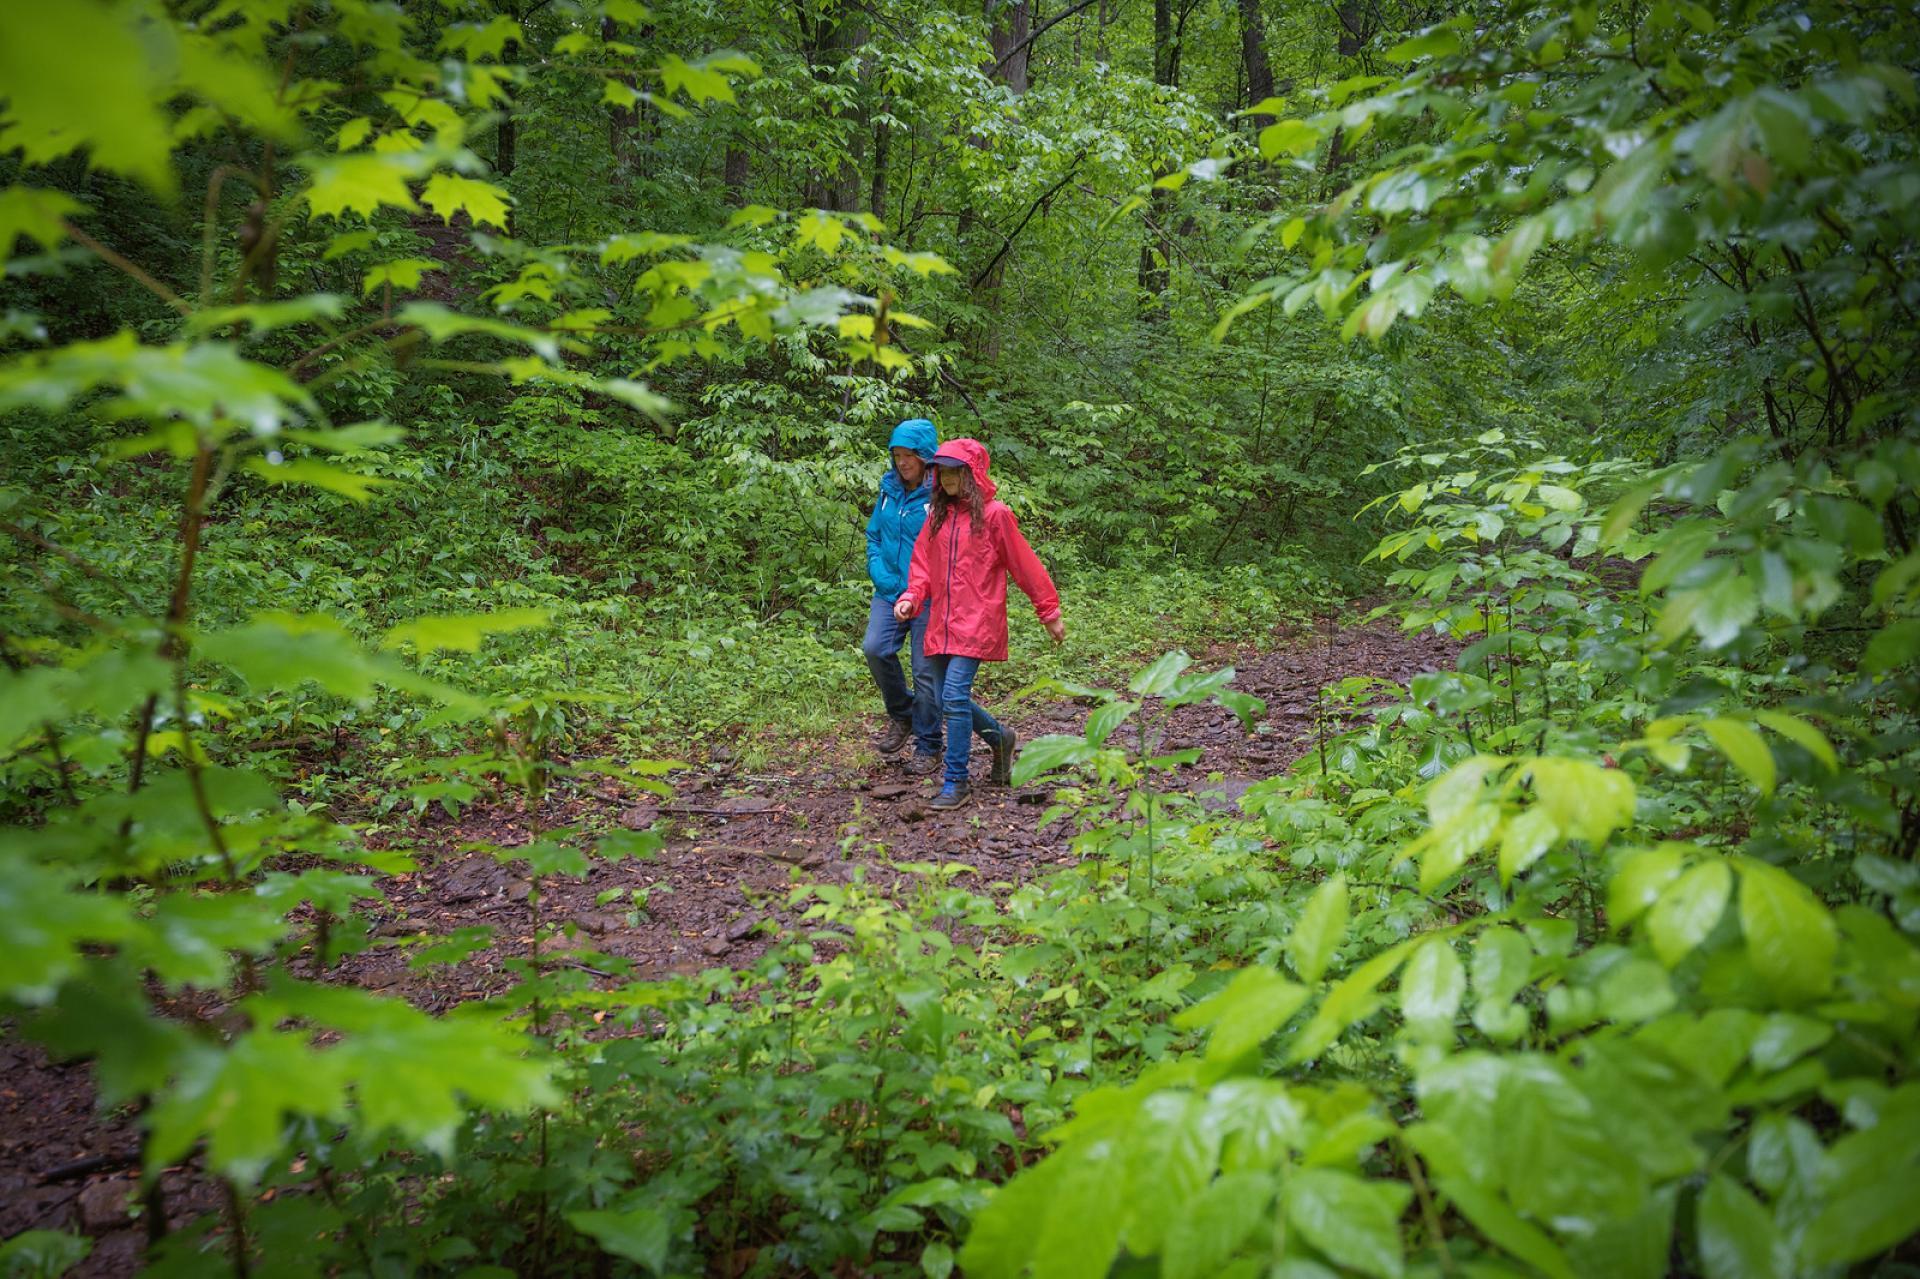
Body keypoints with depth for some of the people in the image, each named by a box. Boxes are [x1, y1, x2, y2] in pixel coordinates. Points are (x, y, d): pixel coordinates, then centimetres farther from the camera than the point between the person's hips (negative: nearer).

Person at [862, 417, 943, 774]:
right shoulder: (889, 489, 8)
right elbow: (873, 536, 16)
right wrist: (882, 576, 0)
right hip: (890, 591, 5)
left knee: (926, 671, 0)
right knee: (875, 648, -13)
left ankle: (927, 748, 16)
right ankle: (901, 715, 13)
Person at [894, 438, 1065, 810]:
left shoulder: (994, 514, -5)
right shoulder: (937, 515, 12)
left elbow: (1025, 564, -2)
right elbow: (923, 565, 12)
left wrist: (1050, 613, 1)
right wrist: (911, 597, -7)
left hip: (977, 622, -6)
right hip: (941, 622, 6)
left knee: (955, 696, -15)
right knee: (948, 701, 10)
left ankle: (957, 781, -5)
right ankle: (999, 737, 36)